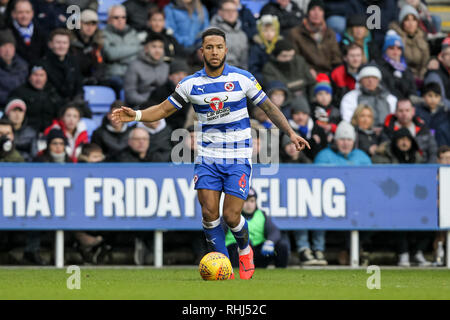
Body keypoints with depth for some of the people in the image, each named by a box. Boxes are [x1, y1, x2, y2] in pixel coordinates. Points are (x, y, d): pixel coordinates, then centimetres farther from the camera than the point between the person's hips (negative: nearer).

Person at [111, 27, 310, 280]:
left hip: (238, 158, -2)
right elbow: (164, 109, 8)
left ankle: (245, 250, 23)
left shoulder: (242, 78, -4)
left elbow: (269, 107, 5)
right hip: (208, 157, 2)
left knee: (231, 216, -8)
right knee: (209, 213, -9)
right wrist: (136, 115, -7)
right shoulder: (191, 84, 1)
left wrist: (290, 132, -1)